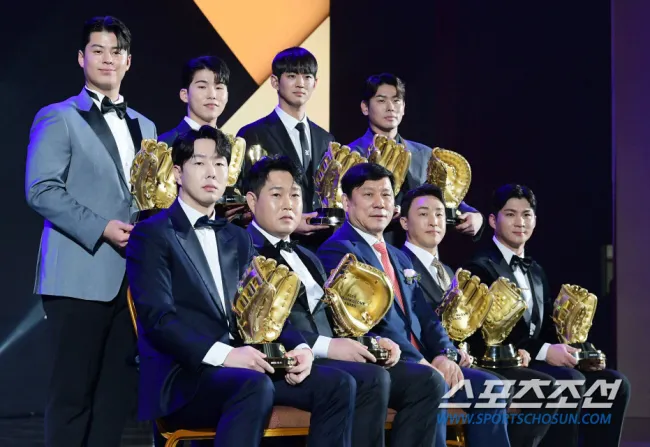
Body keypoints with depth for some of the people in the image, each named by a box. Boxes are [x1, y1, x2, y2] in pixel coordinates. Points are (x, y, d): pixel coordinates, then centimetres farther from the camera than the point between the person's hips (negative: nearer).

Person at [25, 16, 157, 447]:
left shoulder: (144, 127, 19)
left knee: (120, 389, 5)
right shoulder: (58, 117, 0)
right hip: (81, 276, -6)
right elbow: (41, 190, -10)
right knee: (74, 390, -3)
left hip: (133, 276, 6)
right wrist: (100, 229, -17)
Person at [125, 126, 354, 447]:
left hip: (240, 367, 7)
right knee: (254, 386, -37)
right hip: (181, 374, -7)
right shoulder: (151, 234, 0)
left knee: (337, 384, -12)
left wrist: (298, 346, -5)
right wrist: (222, 354, -26)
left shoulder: (238, 239, 23)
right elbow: (158, 317, -13)